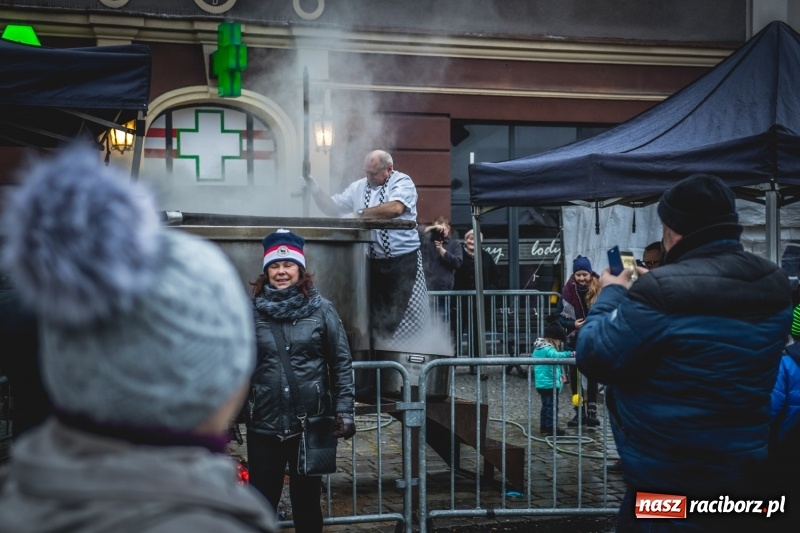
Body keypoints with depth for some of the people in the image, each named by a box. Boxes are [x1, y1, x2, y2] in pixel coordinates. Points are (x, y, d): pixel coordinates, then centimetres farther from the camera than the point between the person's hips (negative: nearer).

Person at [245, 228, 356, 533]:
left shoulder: (321, 309, -2)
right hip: (263, 425, 1)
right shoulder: (250, 312, 2)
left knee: (307, 498, 14)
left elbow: (341, 362, -2)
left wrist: (345, 411, -6)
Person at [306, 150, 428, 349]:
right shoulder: (358, 187, 10)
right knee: (374, 316, 10)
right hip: (372, 263, 5)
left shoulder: (402, 182, -5)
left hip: (403, 260, -5)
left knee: (403, 315, -1)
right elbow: (332, 208, 15)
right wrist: (314, 188, -1)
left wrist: (360, 214, -15)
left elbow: (395, 208, -24)